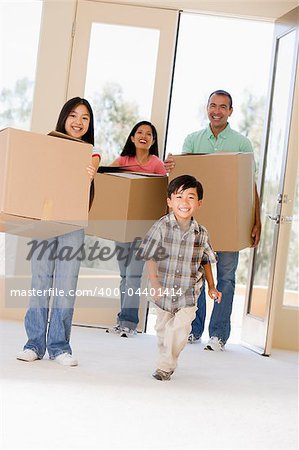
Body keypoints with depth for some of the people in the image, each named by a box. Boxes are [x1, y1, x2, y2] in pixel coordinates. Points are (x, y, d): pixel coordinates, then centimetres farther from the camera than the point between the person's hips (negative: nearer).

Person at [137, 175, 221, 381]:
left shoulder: (201, 232, -5)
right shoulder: (161, 227, -13)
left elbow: (206, 261, 9)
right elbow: (150, 257, -7)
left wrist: (212, 287, 9)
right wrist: (154, 284, -13)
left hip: (189, 291, 0)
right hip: (164, 289, 0)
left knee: (180, 329, -10)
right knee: (163, 327, 15)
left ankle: (166, 365, 2)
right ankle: (165, 356, 36)